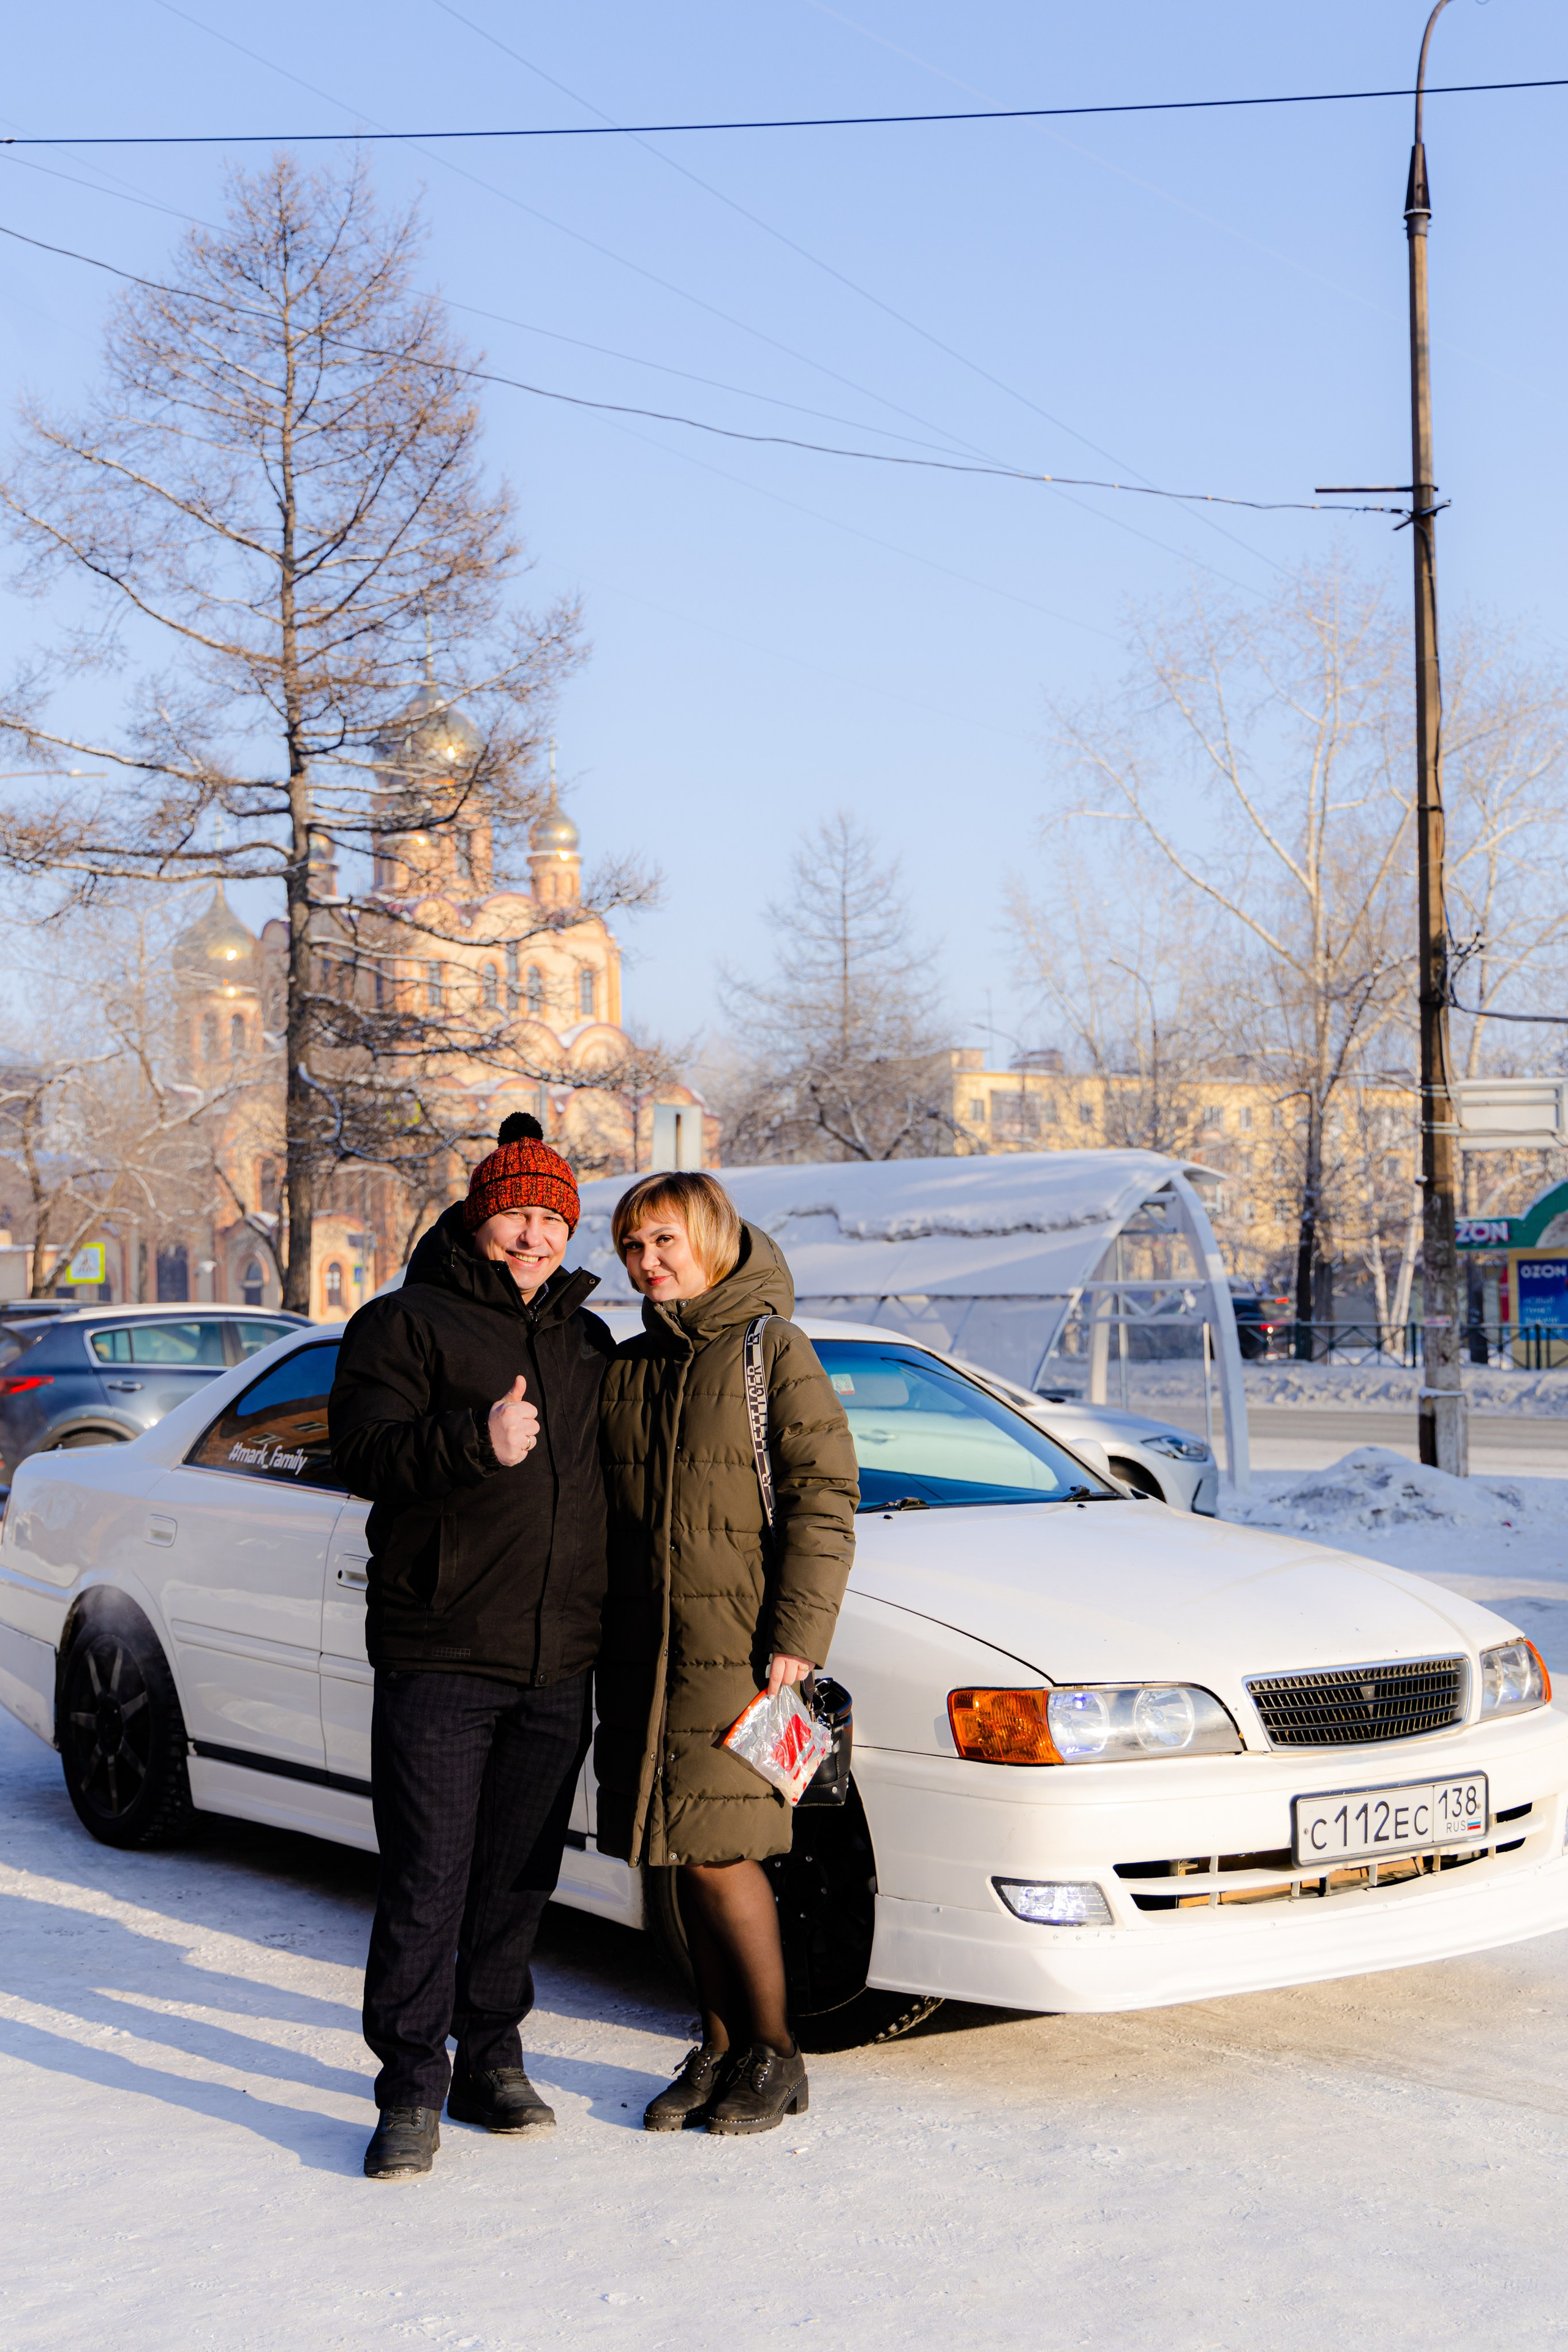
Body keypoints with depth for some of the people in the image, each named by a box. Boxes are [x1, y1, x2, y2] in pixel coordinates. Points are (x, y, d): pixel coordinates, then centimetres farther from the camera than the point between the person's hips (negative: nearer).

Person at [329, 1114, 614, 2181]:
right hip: (437, 1658, -5)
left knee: (519, 1879, 11)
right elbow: (366, 1450, -14)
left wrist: (609, 1628, 17)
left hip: (557, 1665, 5)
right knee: (427, 1880, -5)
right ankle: (413, 2092, 3)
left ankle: (493, 2061, 24)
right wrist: (474, 1441, -30)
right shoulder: (407, 1323, 0)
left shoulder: (588, 1342, 17)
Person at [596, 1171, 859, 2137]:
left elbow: (823, 1497, -9)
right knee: (685, 1858, 9)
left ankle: (775, 2053, 9)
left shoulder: (773, 1351, -5)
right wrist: (600, 1639, 13)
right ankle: (722, 2048, 22)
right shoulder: (625, 1369, 14)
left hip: (738, 1648, -6)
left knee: (718, 1851, -8)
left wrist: (796, 1638, -14)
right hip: (642, 1649, 6)